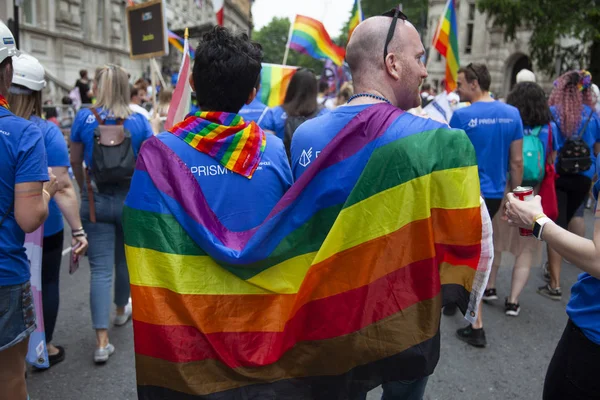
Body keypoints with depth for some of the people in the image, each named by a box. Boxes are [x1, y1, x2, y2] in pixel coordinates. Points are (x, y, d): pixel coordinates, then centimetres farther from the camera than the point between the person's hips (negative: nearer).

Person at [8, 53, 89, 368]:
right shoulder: (46, 132, -17)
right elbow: (62, 188, -20)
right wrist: (78, 230, -16)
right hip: (43, 226, -3)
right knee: (46, 284, 15)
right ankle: (44, 348, 29)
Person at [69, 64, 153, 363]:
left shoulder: (84, 118, -4)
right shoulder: (139, 121, -5)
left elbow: (75, 162, 5)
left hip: (96, 201, -1)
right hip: (131, 200, 1)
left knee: (100, 269, 0)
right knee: (125, 259, 21)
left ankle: (102, 341, -1)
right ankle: (122, 310, 43)